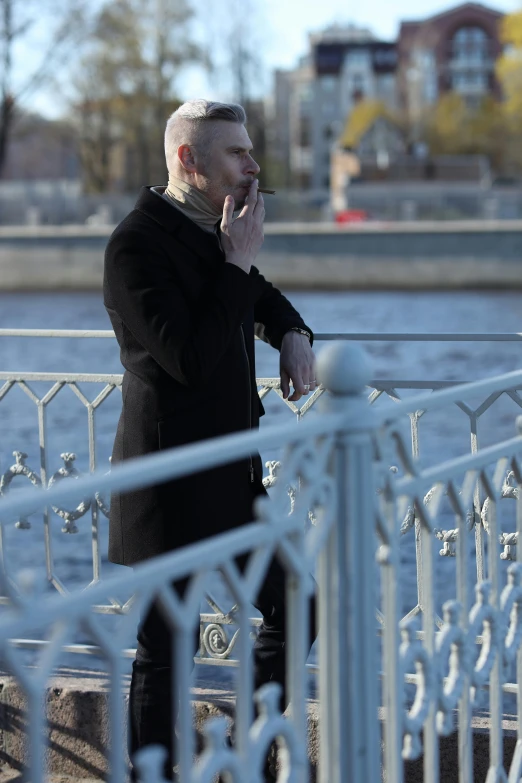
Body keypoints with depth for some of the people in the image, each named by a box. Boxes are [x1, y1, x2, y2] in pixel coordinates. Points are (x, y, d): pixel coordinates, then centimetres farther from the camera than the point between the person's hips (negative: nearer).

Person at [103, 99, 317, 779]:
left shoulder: (213, 235, 11)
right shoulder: (137, 246, -17)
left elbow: (263, 297, 31)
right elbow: (192, 360, -26)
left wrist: (292, 334, 9)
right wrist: (236, 262, -20)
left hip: (234, 478, 9)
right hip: (173, 487, -9)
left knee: (293, 610, 15)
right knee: (164, 652, 0)